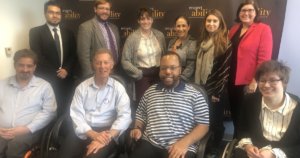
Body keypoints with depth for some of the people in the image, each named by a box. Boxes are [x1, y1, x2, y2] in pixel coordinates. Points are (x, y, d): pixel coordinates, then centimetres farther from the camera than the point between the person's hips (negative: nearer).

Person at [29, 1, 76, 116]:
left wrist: (66, 70, -7)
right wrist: (55, 72, -9)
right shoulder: (35, 32, 2)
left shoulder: (68, 33, 14)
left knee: (65, 109, 1)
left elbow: (73, 54, 9)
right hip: (46, 79, -3)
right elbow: (37, 56, -6)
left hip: (67, 78, 3)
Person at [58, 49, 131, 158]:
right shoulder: (82, 87, 9)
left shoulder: (118, 88, 4)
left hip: (106, 134, -2)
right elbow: (76, 115, 0)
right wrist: (93, 135, -15)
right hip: (83, 133, 3)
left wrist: (107, 137, -21)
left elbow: (125, 116, -6)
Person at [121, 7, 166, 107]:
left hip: (158, 74, 3)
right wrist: (138, 72, -12)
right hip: (142, 76, -3)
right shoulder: (132, 38, -7)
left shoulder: (159, 35, 4)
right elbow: (125, 61, -6)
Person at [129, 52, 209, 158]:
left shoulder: (194, 94, 4)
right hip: (150, 144, 2)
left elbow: (203, 124, 1)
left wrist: (184, 142, -13)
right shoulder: (150, 92, 15)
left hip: (181, 148, -2)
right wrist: (137, 128, 2)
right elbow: (140, 115, 23)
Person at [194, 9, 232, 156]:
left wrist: (218, 92, -13)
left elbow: (226, 70, -14)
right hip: (202, 88, 6)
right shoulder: (204, 41, 9)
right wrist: (197, 86, 11)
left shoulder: (225, 43, -12)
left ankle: (214, 148, 29)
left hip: (215, 90, -6)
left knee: (215, 120, 10)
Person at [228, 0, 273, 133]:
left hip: (249, 82, -6)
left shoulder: (263, 29, -9)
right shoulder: (234, 29, 10)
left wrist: (255, 81, -18)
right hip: (232, 80, 6)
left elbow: (264, 58, -15)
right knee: (235, 112, 19)